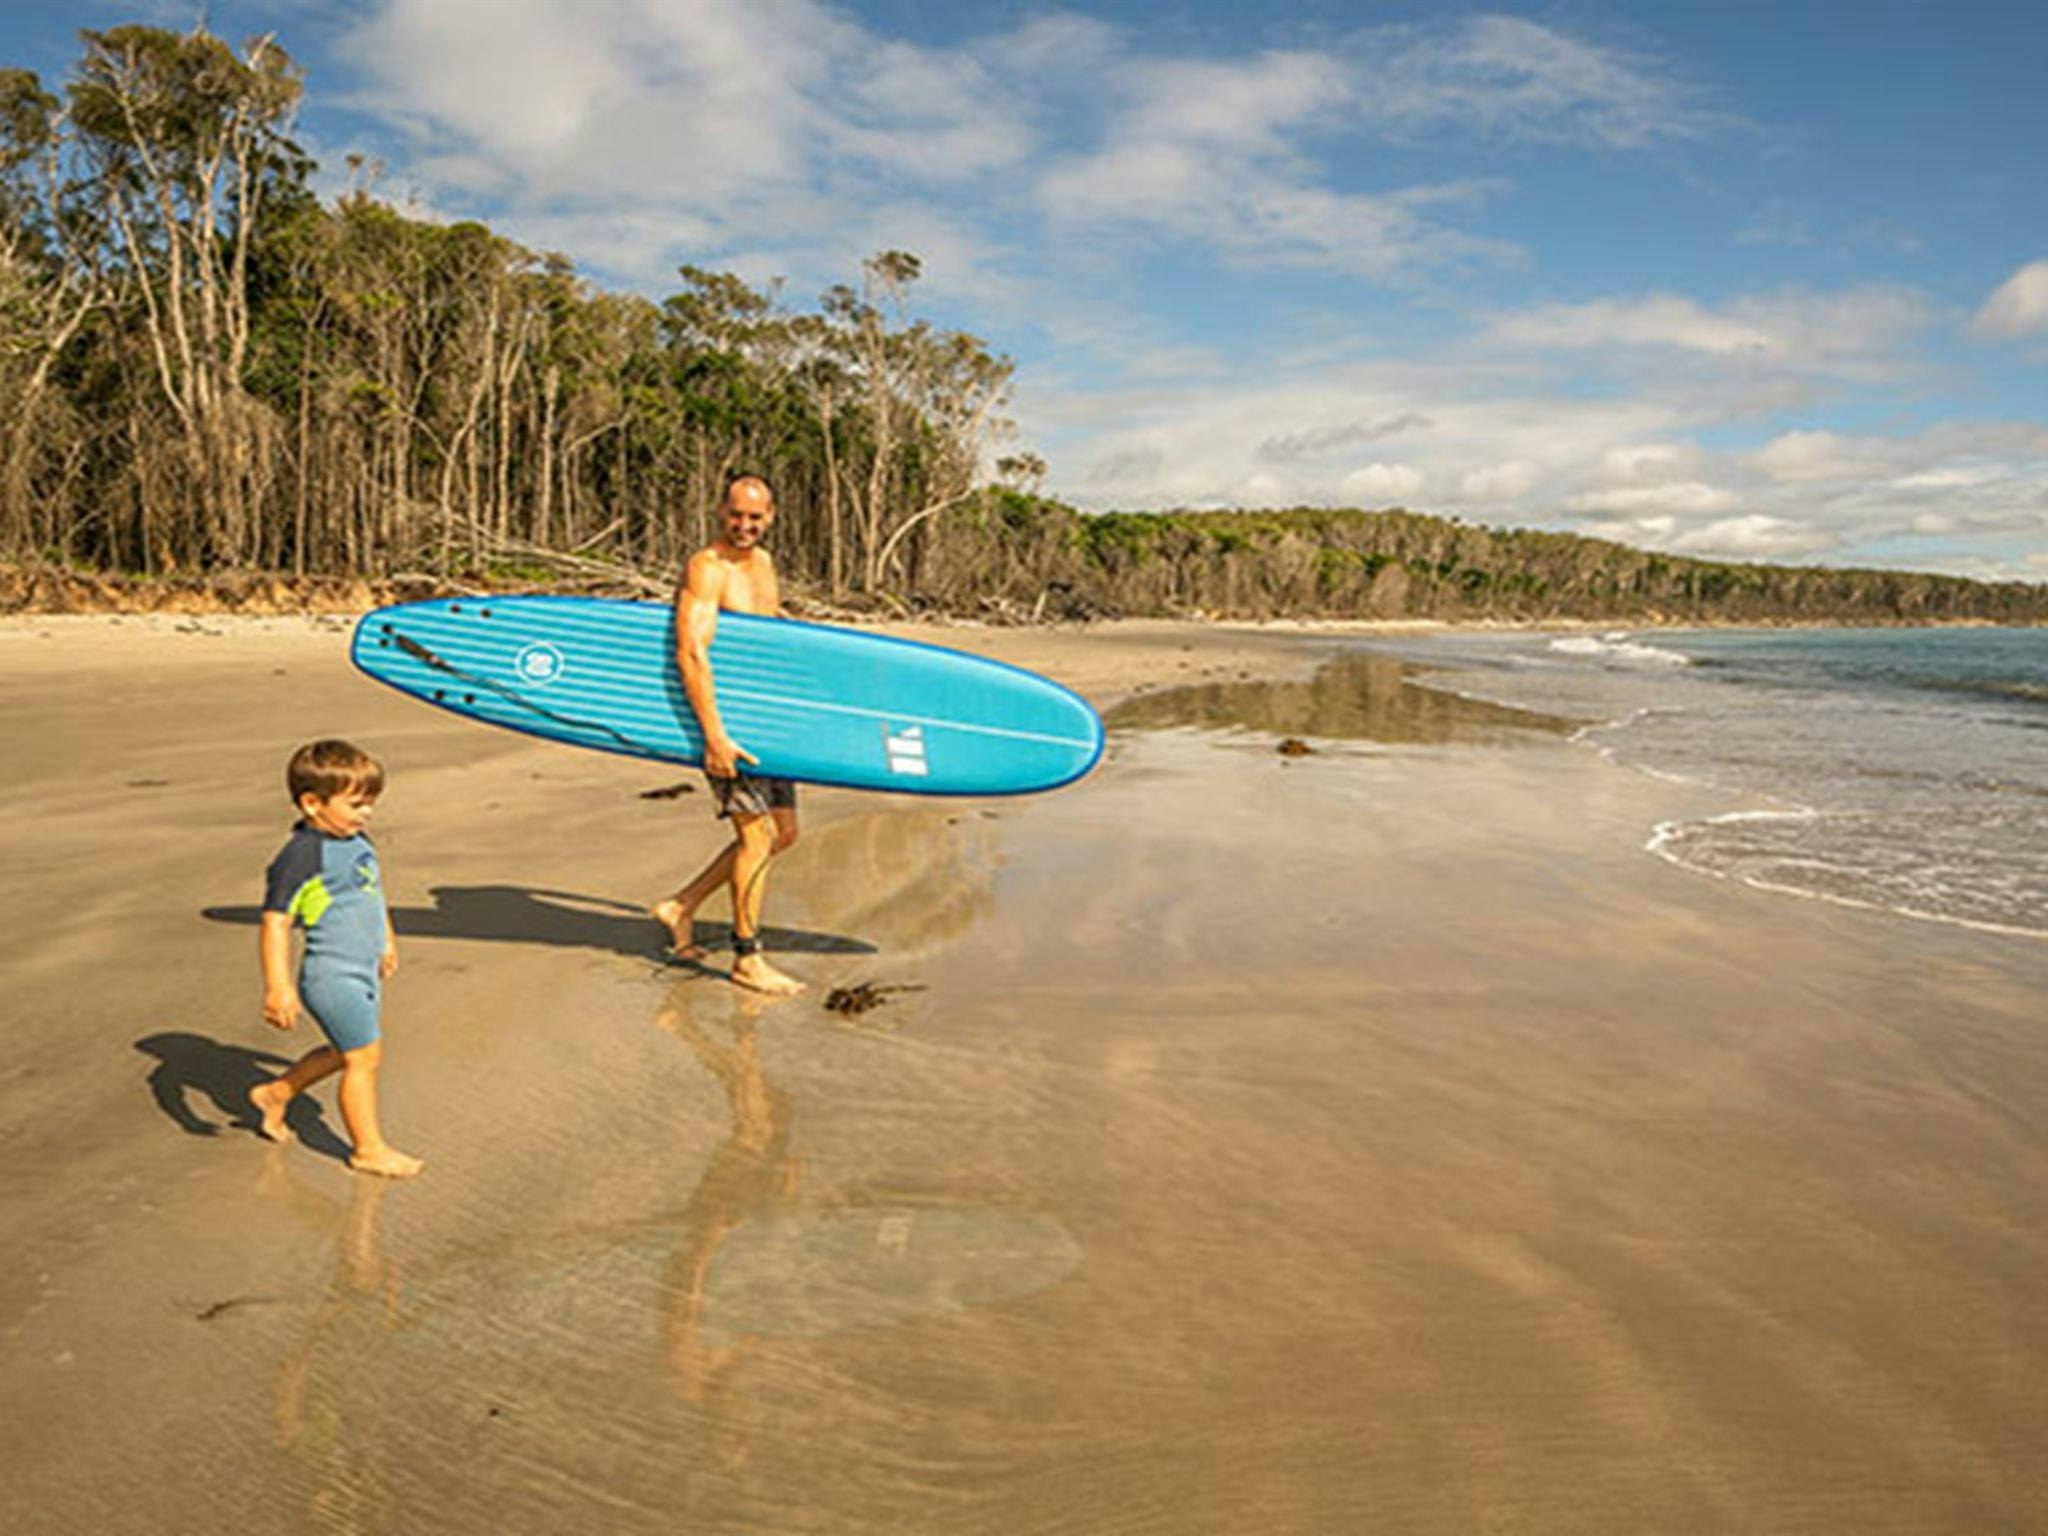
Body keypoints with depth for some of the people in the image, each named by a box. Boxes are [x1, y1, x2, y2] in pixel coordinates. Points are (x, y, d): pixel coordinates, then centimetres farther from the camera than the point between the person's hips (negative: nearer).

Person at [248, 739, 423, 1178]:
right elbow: (275, 923, -21)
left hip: (363, 973, 9)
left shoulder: (357, 842, 8)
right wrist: (278, 987, -27)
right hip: (333, 978, -9)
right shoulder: (301, 856, -19)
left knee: (345, 1052, 23)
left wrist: (387, 940, 35)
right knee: (364, 1058, -1)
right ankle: (369, 1149, 13)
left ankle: (275, 1095, 42)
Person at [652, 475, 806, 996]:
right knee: (757, 831, -7)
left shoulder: (763, 562, 13)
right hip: (721, 718, -9)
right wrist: (714, 736, -29)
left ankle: (681, 906, 22)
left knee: (783, 831, 10)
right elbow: (691, 653, -24)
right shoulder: (706, 569, -14)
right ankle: (747, 958, 7)